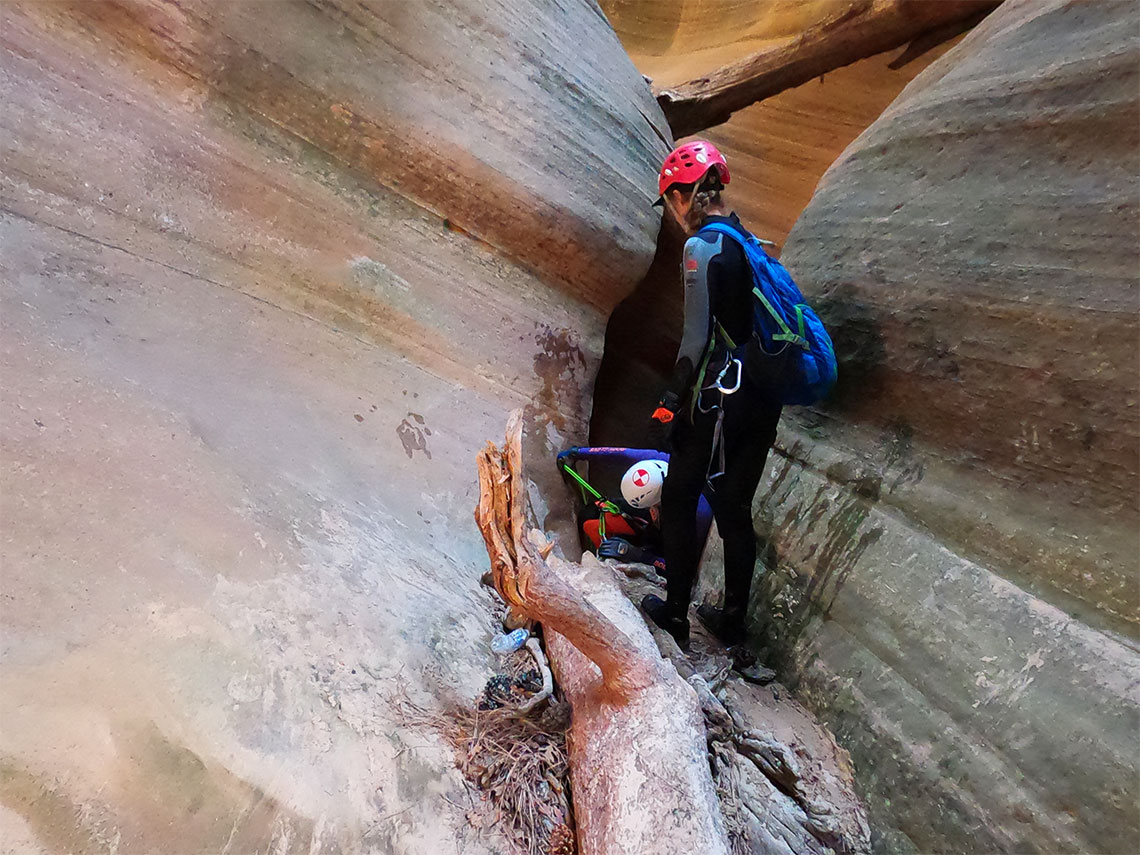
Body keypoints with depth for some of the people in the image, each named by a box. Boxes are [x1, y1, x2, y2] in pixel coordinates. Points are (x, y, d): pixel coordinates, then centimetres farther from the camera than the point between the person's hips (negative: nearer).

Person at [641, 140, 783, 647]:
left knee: (678, 501, 10)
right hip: (764, 400, 8)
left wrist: (671, 401, -9)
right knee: (735, 509, 16)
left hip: (720, 397, -7)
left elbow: (697, 338, -18)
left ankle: (675, 613, 22)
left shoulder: (701, 247, -12)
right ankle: (733, 620, 28)